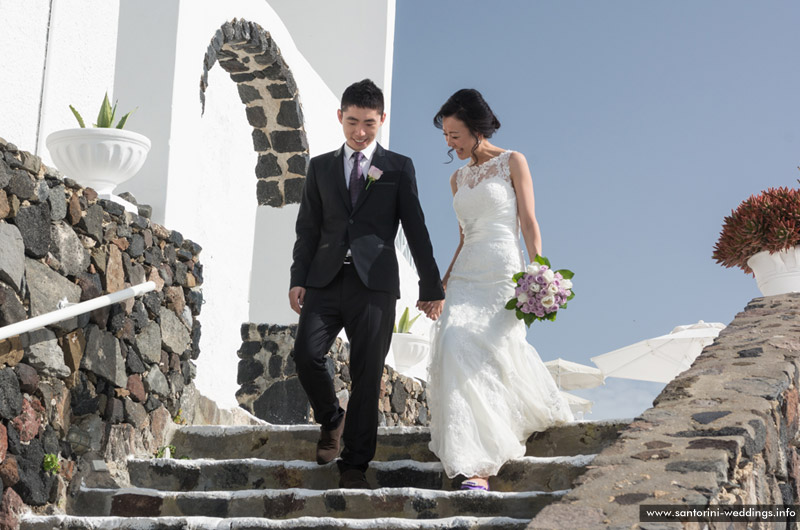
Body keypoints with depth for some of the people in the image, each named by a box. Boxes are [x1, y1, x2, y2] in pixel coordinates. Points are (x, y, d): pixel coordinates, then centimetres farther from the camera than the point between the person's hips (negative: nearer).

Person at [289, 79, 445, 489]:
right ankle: (331, 419, 16)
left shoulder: (398, 168, 9)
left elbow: (415, 229, 7)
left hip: (374, 283, -2)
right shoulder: (321, 167, 15)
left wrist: (430, 287, 4)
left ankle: (355, 464, 8)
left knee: (367, 374, -2)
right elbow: (308, 227, 13)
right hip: (325, 281, 2)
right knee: (306, 355, -13)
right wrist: (298, 279, 2)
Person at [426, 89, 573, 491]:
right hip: (465, 274, 5)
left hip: (503, 272, -5)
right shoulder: (457, 179, 19)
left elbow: (529, 222, -2)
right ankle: (475, 464, -3)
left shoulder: (513, 162, 4)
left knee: (487, 354, -14)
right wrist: (444, 281, 14)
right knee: (454, 347, -12)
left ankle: (478, 464, -7)